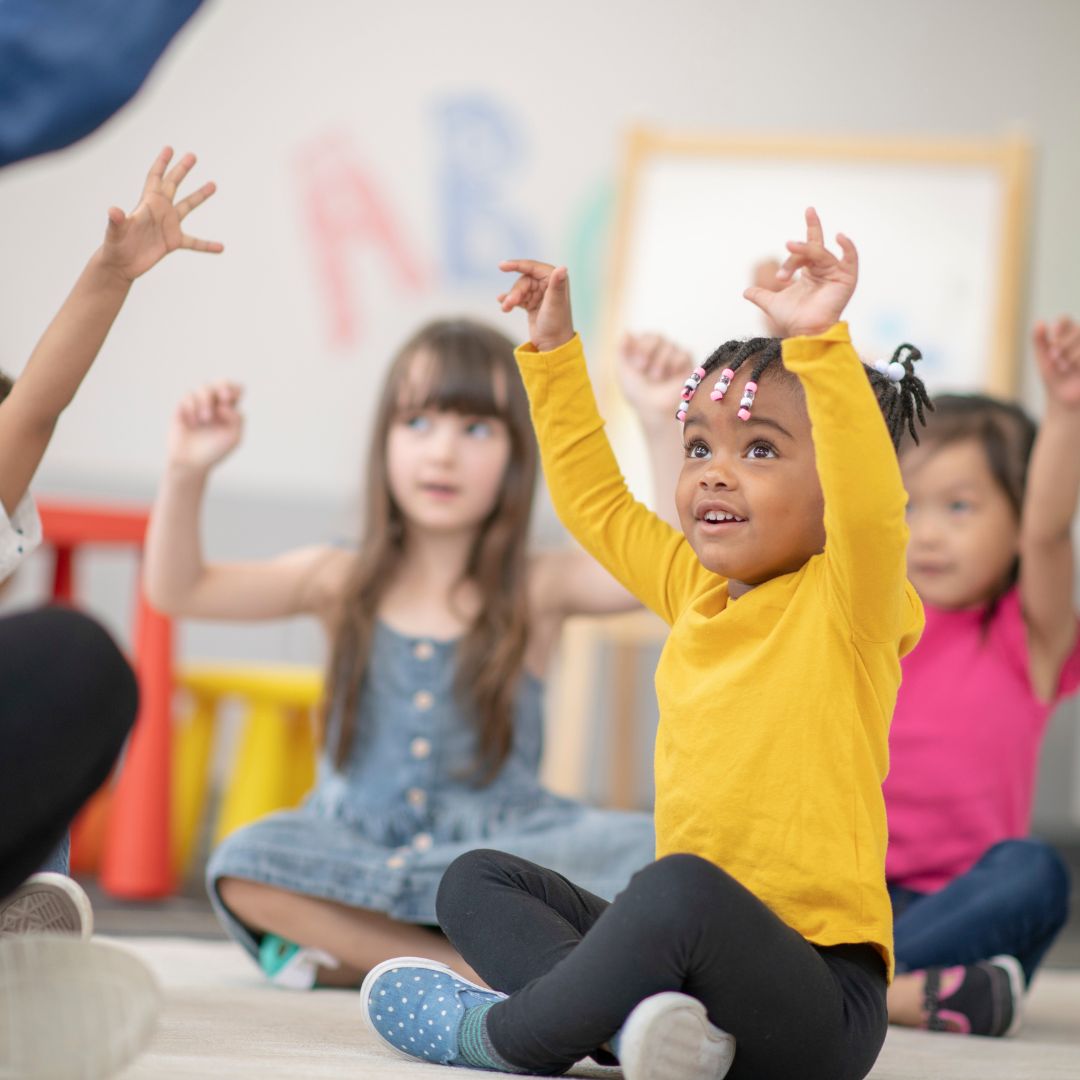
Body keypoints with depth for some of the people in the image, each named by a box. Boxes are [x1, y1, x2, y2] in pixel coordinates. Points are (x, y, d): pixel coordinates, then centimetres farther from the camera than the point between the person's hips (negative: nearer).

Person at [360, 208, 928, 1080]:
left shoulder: (845, 603, -8)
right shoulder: (697, 592, 14)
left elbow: (871, 502, -30)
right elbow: (595, 501, 28)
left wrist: (821, 343, -38)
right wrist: (555, 351, 25)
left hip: (821, 991, -9)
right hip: (696, 941, 9)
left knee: (683, 886, -38)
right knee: (477, 881, 12)